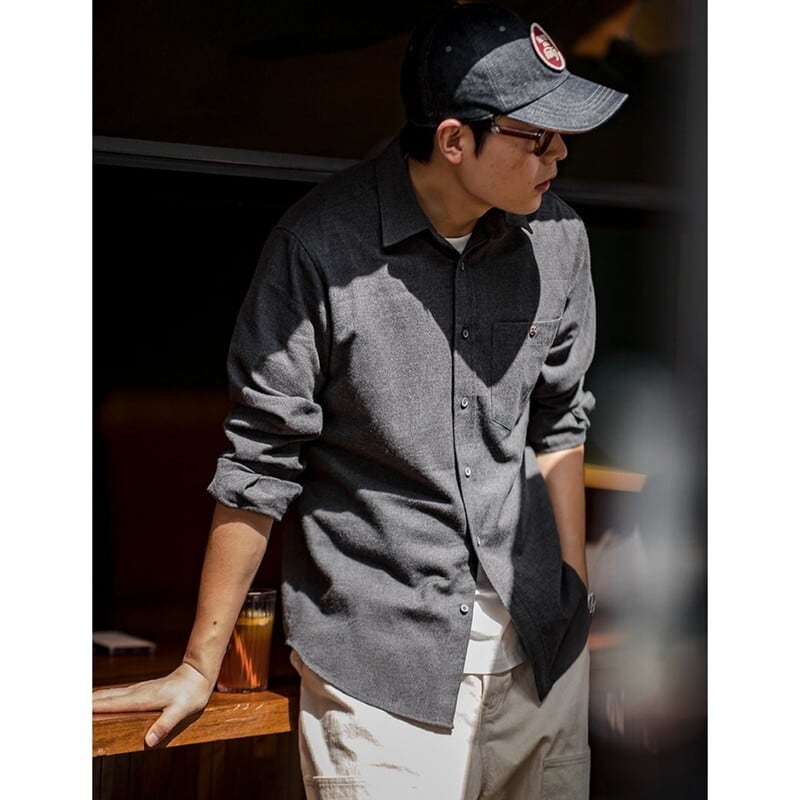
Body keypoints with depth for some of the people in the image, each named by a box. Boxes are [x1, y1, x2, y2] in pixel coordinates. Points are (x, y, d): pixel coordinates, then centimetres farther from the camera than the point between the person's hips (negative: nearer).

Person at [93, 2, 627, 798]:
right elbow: (259, 465, -8)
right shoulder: (320, 248, -14)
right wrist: (198, 668, -3)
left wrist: (574, 599, 15)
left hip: (538, 645, 5)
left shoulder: (556, 237, 1)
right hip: (377, 661, -5)